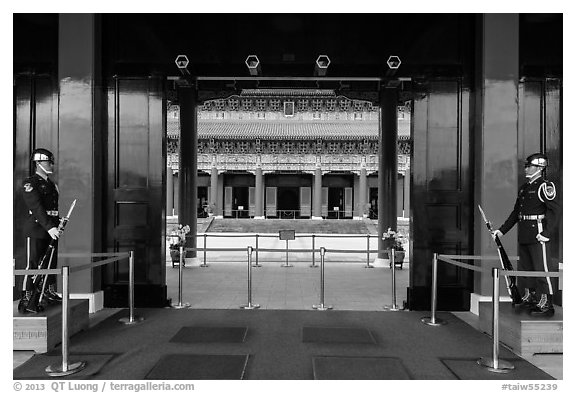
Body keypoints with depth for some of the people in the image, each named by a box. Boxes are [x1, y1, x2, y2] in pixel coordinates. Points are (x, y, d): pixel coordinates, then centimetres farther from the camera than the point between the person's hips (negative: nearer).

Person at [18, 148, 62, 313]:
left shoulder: (51, 184, 18)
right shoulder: (30, 183, -8)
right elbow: (36, 208, -19)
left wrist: (58, 223, 12)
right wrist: (49, 227, -28)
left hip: (51, 229, 8)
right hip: (36, 228, -8)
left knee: (52, 261, 14)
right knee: (33, 265, -8)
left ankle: (50, 292, 28)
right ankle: (26, 301, -4)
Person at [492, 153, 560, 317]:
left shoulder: (545, 186, -9)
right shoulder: (524, 187, 16)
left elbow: (554, 209, -16)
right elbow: (516, 212, 21)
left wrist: (547, 233, -22)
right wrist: (502, 230, 19)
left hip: (538, 235, -9)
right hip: (524, 236, 9)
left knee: (541, 269, -5)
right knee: (524, 268, 15)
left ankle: (546, 305, 1)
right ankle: (529, 299, 27)